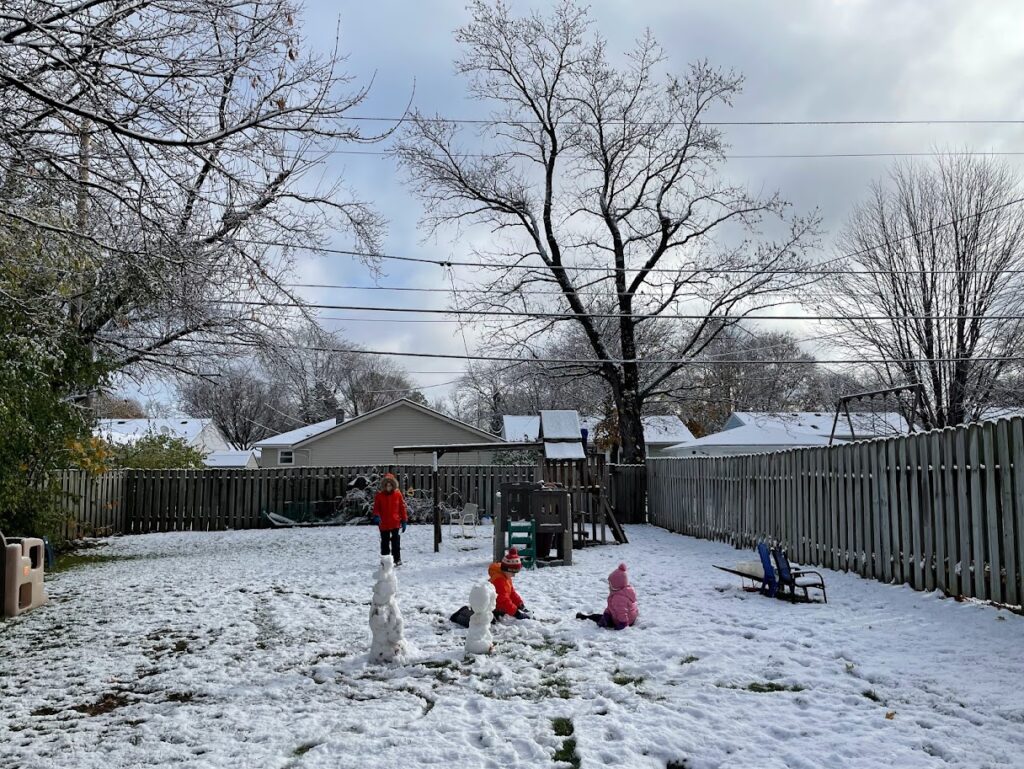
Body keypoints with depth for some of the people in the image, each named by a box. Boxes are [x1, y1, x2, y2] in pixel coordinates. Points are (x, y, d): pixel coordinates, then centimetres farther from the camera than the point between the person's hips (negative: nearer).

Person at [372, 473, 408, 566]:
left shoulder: (398, 494, -1)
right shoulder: (379, 495, -1)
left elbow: (402, 508, 4)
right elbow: (376, 507, 1)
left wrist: (404, 521, 3)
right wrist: (376, 516, -20)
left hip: (395, 523, -1)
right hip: (383, 524, 1)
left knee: (396, 542, 2)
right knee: (385, 543, 10)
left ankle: (397, 559, 12)